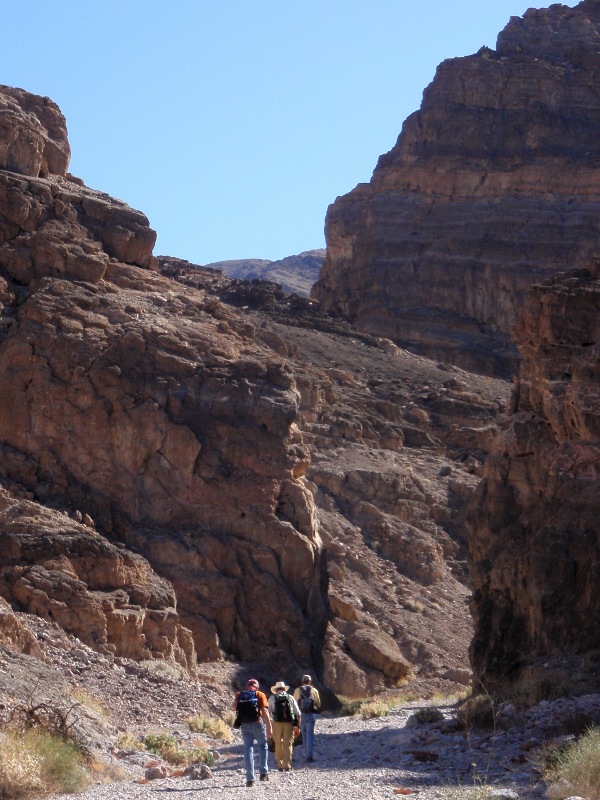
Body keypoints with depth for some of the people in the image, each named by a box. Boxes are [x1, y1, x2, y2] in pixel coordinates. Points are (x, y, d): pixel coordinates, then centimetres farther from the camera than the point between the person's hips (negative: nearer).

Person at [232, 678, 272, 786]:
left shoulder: (239, 695, 8)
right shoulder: (260, 695, 1)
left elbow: (233, 707, -1)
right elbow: (265, 711, -7)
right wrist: (269, 727, -6)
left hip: (244, 725, 2)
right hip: (257, 723, -2)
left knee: (248, 749, 6)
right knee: (263, 746, 17)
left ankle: (250, 779, 1)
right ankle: (263, 773, 14)